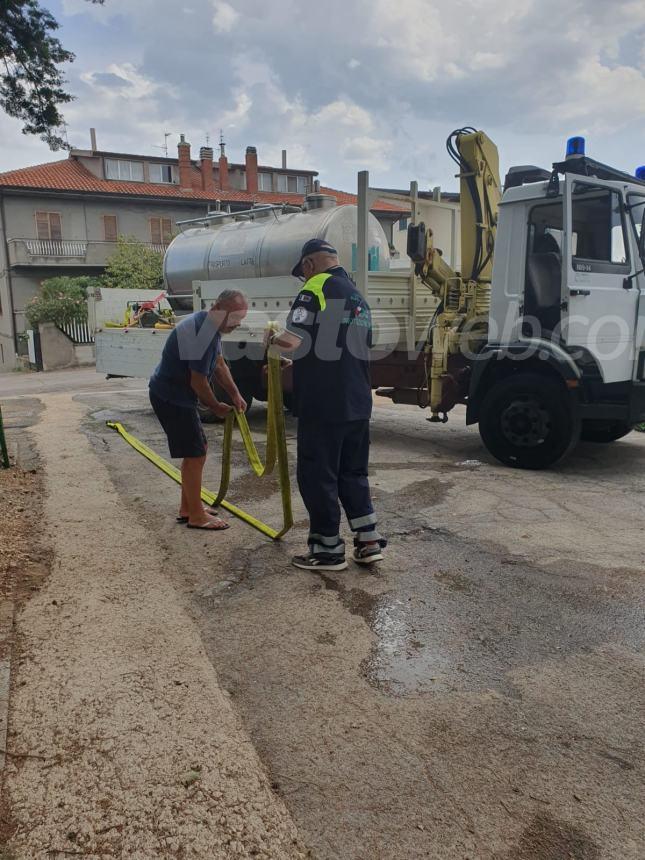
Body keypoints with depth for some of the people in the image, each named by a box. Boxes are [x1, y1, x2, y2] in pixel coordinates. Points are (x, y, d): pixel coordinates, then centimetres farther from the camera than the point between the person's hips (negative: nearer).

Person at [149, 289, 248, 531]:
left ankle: (187, 507, 26)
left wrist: (235, 395, 3)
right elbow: (198, 381, -22)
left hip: (175, 395, 10)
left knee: (197, 450, 16)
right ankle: (196, 515, 6)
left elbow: (219, 365, 14)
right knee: (194, 454, -5)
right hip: (171, 398, -10)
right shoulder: (202, 333, -26)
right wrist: (216, 407, -6)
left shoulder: (209, 325, 7)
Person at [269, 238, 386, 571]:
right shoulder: (359, 297, 17)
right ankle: (369, 541, 20)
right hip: (357, 405, 8)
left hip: (323, 406, -8)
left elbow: (291, 341, -23)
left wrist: (273, 341, 1)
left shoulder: (317, 288, -10)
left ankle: (328, 549, 12)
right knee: (353, 472, 18)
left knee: (317, 476, 4)